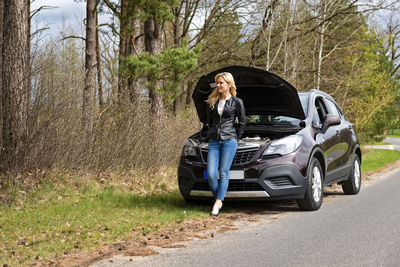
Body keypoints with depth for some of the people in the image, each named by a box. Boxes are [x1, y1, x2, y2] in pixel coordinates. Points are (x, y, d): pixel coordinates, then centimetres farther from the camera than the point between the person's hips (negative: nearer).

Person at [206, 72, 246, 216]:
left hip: (229, 141, -3)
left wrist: (235, 138, 6)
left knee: (224, 173, -6)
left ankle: (217, 203, -6)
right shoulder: (212, 101, 11)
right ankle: (218, 199, 9)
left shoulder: (237, 102, 1)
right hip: (214, 141, 4)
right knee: (210, 174, -7)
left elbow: (242, 123, 7)